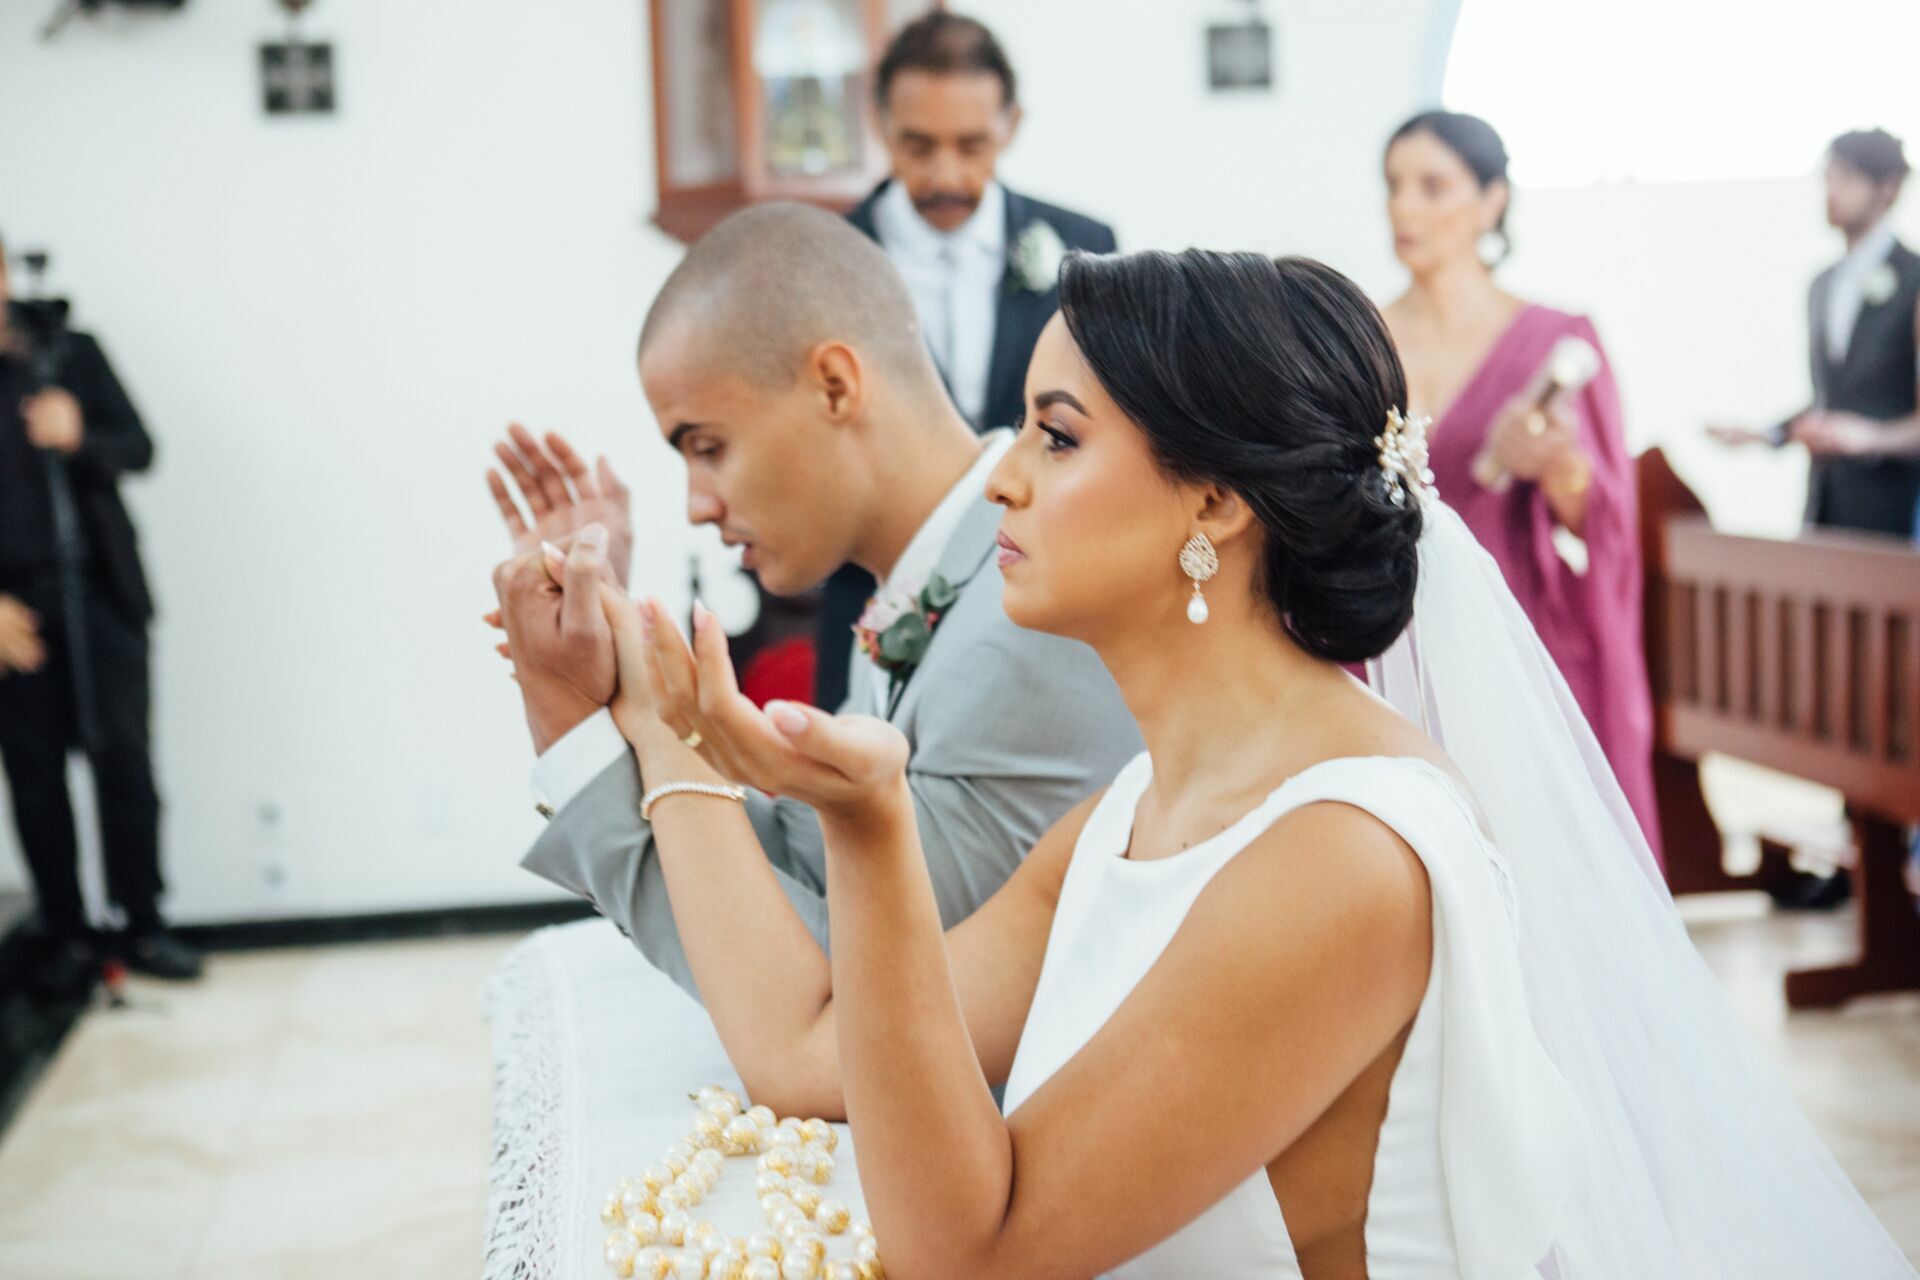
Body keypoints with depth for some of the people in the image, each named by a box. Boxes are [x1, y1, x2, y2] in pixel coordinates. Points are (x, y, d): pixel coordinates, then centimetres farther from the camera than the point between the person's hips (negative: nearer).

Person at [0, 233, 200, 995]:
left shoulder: (69, 352, 5)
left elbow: (138, 447, 6)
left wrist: (81, 438, -16)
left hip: (98, 592, 1)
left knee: (124, 756, -2)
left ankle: (143, 926, 8)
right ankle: (66, 939, 14)